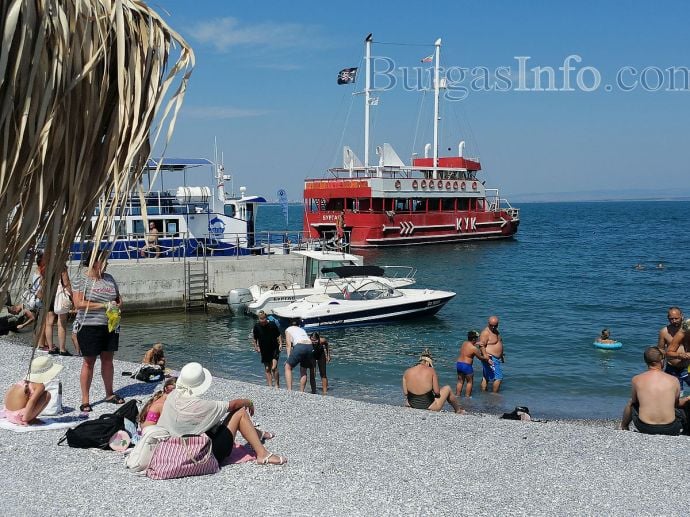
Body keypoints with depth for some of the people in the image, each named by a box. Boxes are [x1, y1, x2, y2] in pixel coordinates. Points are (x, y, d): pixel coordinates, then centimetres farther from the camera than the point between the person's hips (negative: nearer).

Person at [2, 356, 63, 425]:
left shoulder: (24, 381, 10)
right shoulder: (40, 386, -13)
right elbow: (32, 401, -25)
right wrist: (25, 419, -23)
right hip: (20, 416, -9)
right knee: (47, 395, -6)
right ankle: (30, 419, -4)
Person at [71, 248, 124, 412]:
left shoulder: (109, 278, 10)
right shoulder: (82, 279, -8)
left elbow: (119, 299, 18)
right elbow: (79, 303, -17)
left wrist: (117, 305, -5)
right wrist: (104, 305, -19)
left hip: (110, 326, 5)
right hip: (89, 326, -5)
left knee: (108, 359, 13)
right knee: (89, 362, 1)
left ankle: (109, 394, 26)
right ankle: (85, 400, 8)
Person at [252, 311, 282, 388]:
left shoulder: (272, 325, -13)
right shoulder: (257, 326, -8)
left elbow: (278, 335, -1)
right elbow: (255, 338, 6)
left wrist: (280, 344, -10)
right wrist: (256, 346, -1)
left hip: (274, 349, -3)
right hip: (264, 350, 3)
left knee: (274, 368, -13)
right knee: (267, 369, 6)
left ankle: (277, 385, 1)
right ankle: (270, 386, 13)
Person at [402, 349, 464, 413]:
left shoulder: (407, 372, -5)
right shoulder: (431, 371, -13)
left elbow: (405, 393, -2)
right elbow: (437, 392, -12)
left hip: (412, 405, 3)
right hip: (428, 407, -3)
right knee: (447, 388, 21)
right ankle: (458, 410, 43)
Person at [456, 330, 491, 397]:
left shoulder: (464, 343, 5)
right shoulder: (474, 348, -15)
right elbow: (480, 357, -4)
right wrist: (486, 358, 15)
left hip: (458, 364, 7)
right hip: (467, 366, -7)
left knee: (460, 381, 18)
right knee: (470, 382, 11)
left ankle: (457, 395, 21)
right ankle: (467, 396, 14)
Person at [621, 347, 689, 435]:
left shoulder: (636, 379, -4)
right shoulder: (673, 380, -3)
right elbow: (676, 403, 13)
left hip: (645, 428, 0)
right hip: (669, 430, 1)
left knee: (630, 403, 31)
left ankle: (624, 427, 50)